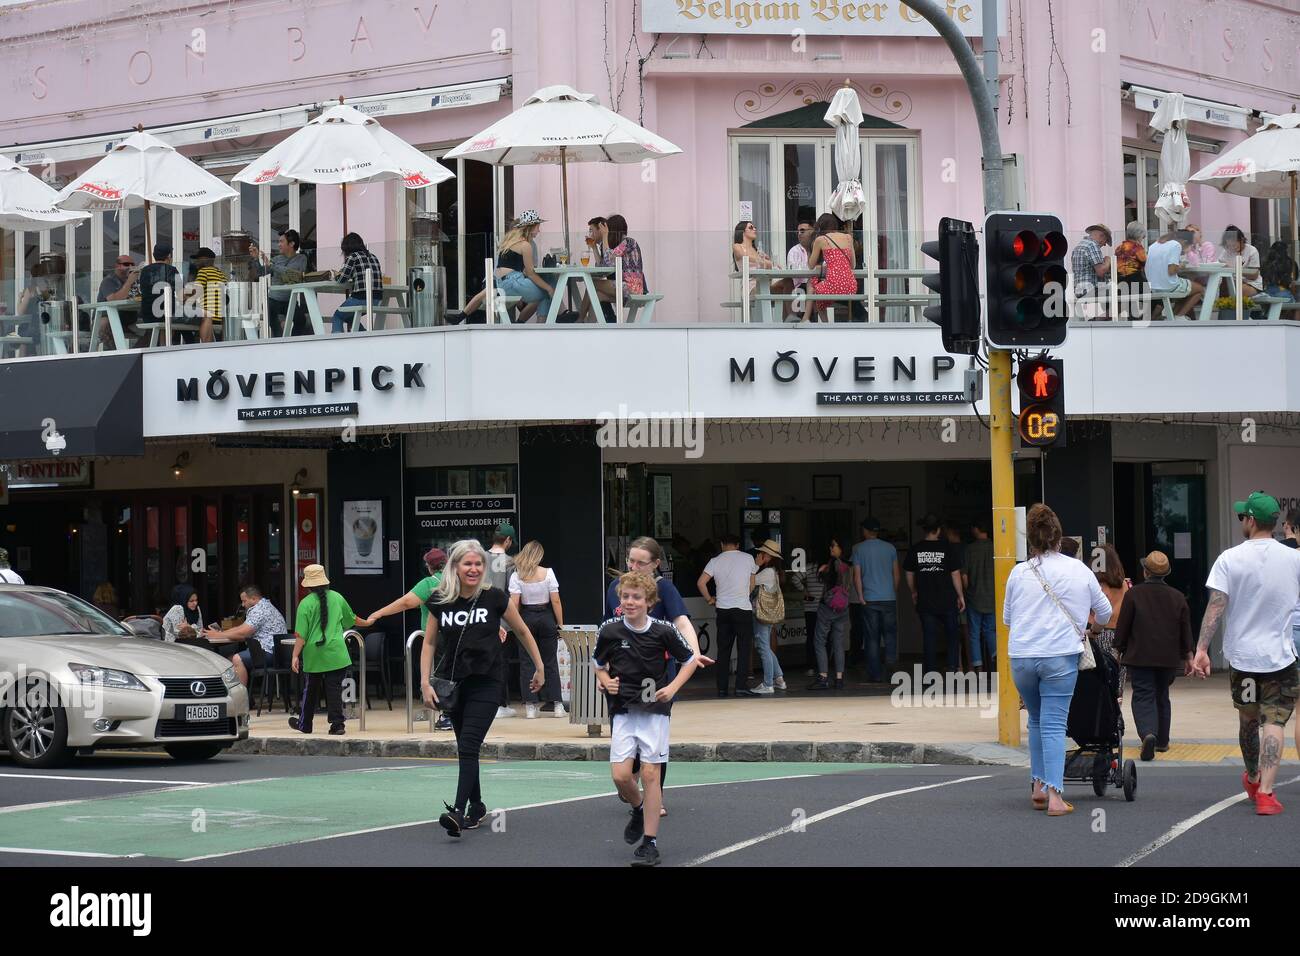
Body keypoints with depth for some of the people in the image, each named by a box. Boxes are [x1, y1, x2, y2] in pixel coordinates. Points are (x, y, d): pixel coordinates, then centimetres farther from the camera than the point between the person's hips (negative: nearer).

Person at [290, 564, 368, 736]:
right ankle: (337, 724, -1)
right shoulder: (337, 598, 4)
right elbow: (352, 619, 21)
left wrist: (295, 656, -6)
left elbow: (301, 635, -10)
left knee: (310, 690, 13)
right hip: (336, 654, 2)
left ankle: (304, 724, 27)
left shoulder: (306, 603, -8)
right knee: (334, 688, 4)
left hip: (314, 654, -2)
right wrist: (366, 623, 41)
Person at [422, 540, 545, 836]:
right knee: (465, 749, 13)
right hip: (453, 682, 4)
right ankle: (476, 806, 29)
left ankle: (459, 812, -24)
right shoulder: (440, 601, -1)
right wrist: (426, 683, 0)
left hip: (485, 683, -4)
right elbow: (429, 643, 8)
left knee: (468, 748, -16)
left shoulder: (494, 597, -7)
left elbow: (522, 632, 6)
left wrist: (540, 667, 11)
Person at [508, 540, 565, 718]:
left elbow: (514, 604, -9)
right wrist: (560, 623, 2)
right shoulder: (548, 573, -6)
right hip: (546, 619, 0)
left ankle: (530, 706, 0)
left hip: (526, 618, 0)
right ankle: (557, 704, 6)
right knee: (550, 662, 8)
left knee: (527, 663, 4)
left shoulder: (516, 575, -6)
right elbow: (555, 600, -5)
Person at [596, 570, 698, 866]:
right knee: (620, 775, -8)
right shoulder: (609, 630, -3)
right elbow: (598, 664, 15)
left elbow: (690, 659, 6)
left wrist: (672, 687, -7)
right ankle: (638, 809, 26)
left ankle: (650, 843, 3)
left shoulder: (664, 631, -8)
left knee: (650, 773, -5)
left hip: (654, 710, -2)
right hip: (622, 711, 2)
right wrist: (606, 681, -5)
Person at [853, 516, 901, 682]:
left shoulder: (858, 549, -1)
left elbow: (857, 575, -5)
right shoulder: (890, 548, 5)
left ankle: (875, 674, 3)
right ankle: (891, 659, -14)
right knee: (890, 632, 11)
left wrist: (860, 596, -1)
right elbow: (897, 573, 8)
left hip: (869, 599, -1)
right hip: (889, 598, 1)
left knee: (872, 638, 3)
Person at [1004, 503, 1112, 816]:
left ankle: (1038, 785, 17)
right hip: (1061, 655, -1)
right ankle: (1054, 795, -12)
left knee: (1036, 720, 19)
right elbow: (1105, 612, 18)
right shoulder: (1079, 571, 4)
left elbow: (1007, 618, 14)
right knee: (1054, 725, -2)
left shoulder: (1019, 573, 3)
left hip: (1021, 656, 1)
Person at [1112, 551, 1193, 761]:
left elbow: (1122, 626, -5)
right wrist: (1188, 655, 17)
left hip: (1140, 657, -4)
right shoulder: (1177, 597, 5)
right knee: (1162, 697, 18)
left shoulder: (1133, 594, -7)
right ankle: (1162, 741, 25)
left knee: (1143, 697, -5)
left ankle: (1148, 734, -29)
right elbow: (1186, 629, 9)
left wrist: (1118, 651, 5)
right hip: (1168, 658, 4)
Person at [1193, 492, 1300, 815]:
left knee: (1248, 721, 18)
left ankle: (1253, 779, 39)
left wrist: (1201, 649, -14)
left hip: (1241, 655, 1)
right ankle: (1265, 792, -17)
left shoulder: (1230, 559, -7)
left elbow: (1216, 606, -13)